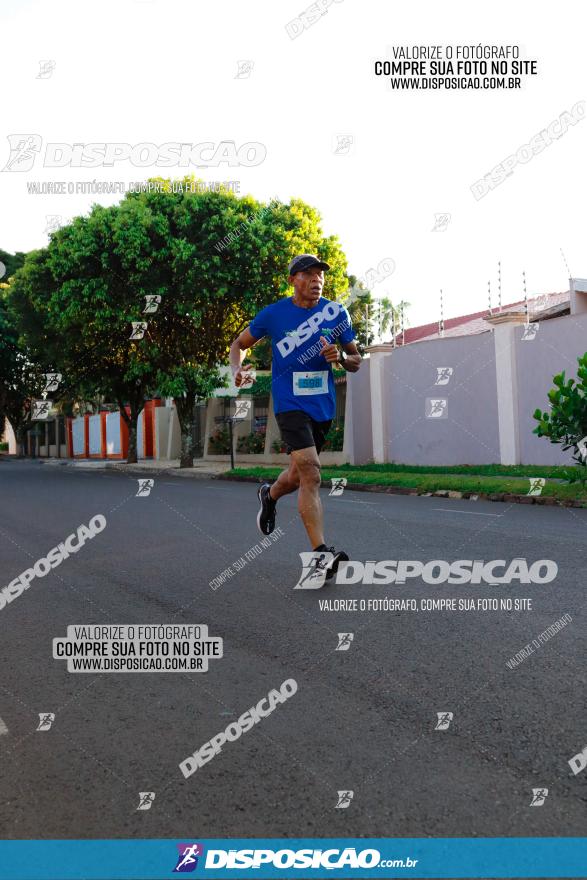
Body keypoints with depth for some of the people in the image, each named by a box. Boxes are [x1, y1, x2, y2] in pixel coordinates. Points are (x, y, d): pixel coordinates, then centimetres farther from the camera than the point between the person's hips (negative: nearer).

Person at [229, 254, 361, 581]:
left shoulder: (337, 312, 4)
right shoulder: (274, 313, -3)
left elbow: (357, 360, 11)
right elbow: (240, 343, 10)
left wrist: (340, 357, -13)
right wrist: (237, 369, -11)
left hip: (324, 404, 4)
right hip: (290, 402, -4)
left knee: (300, 475, 17)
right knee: (309, 471, -20)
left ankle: (270, 495, 52)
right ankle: (322, 553, -23)